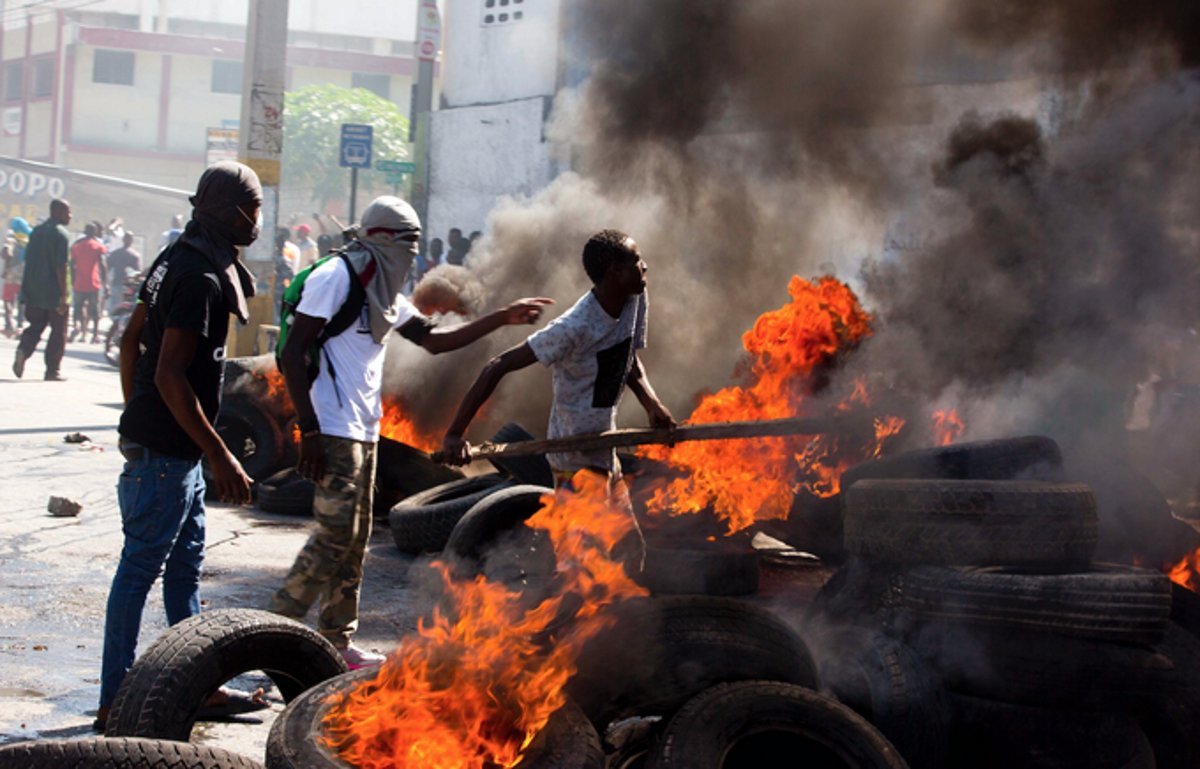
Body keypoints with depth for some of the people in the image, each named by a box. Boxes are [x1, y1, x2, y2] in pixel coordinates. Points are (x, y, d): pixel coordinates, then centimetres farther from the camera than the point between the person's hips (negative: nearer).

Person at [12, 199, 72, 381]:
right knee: (58, 331, 5)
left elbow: (28, 260, 14)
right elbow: (61, 266, -18)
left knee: (35, 325, 15)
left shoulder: (36, 232, 11)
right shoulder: (62, 235, -12)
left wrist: (28, 290, 20)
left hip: (33, 291, 6)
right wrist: (64, 294, -17)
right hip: (54, 292, -6)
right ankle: (53, 370, 6)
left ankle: (23, 350, -11)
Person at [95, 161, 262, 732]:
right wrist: (220, 456, -23)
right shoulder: (201, 278, -20)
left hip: (161, 439, 10)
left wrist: (136, 414, 23)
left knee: (186, 561, 16)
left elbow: (131, 339, 17)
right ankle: (115, 701, 4)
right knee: (140, 567, -3)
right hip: (168, 447, -10)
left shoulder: (177, 258, 10)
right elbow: (171, 375, -25)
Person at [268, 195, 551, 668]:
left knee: (355, 540, 11)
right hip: (333, 430, -10)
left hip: (364, 432, 10)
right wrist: (309, 431, -22)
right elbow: (292, 354, -17)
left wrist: (502, 319, 14)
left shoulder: (385, 293, 17)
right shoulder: (336, 278, -12)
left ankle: (336, 642, 18)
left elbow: (434, 340, 21)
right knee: (335, 534, -13)